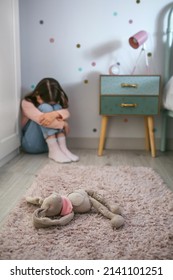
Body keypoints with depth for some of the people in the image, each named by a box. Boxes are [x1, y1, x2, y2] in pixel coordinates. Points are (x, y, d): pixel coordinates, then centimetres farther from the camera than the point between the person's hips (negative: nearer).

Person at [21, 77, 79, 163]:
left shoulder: (54, 103, 2)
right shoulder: (27, 103, -13)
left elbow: (66, 113, -19)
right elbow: (41, 119, -30)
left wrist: (54, 114, -41)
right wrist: (63, 125, -23)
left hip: (50, 142, 4)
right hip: (31, 143, -4)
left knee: (57, 107, -18)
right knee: (45, 108, -26)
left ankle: (62, 147, -28)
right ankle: (54, 151, -34)